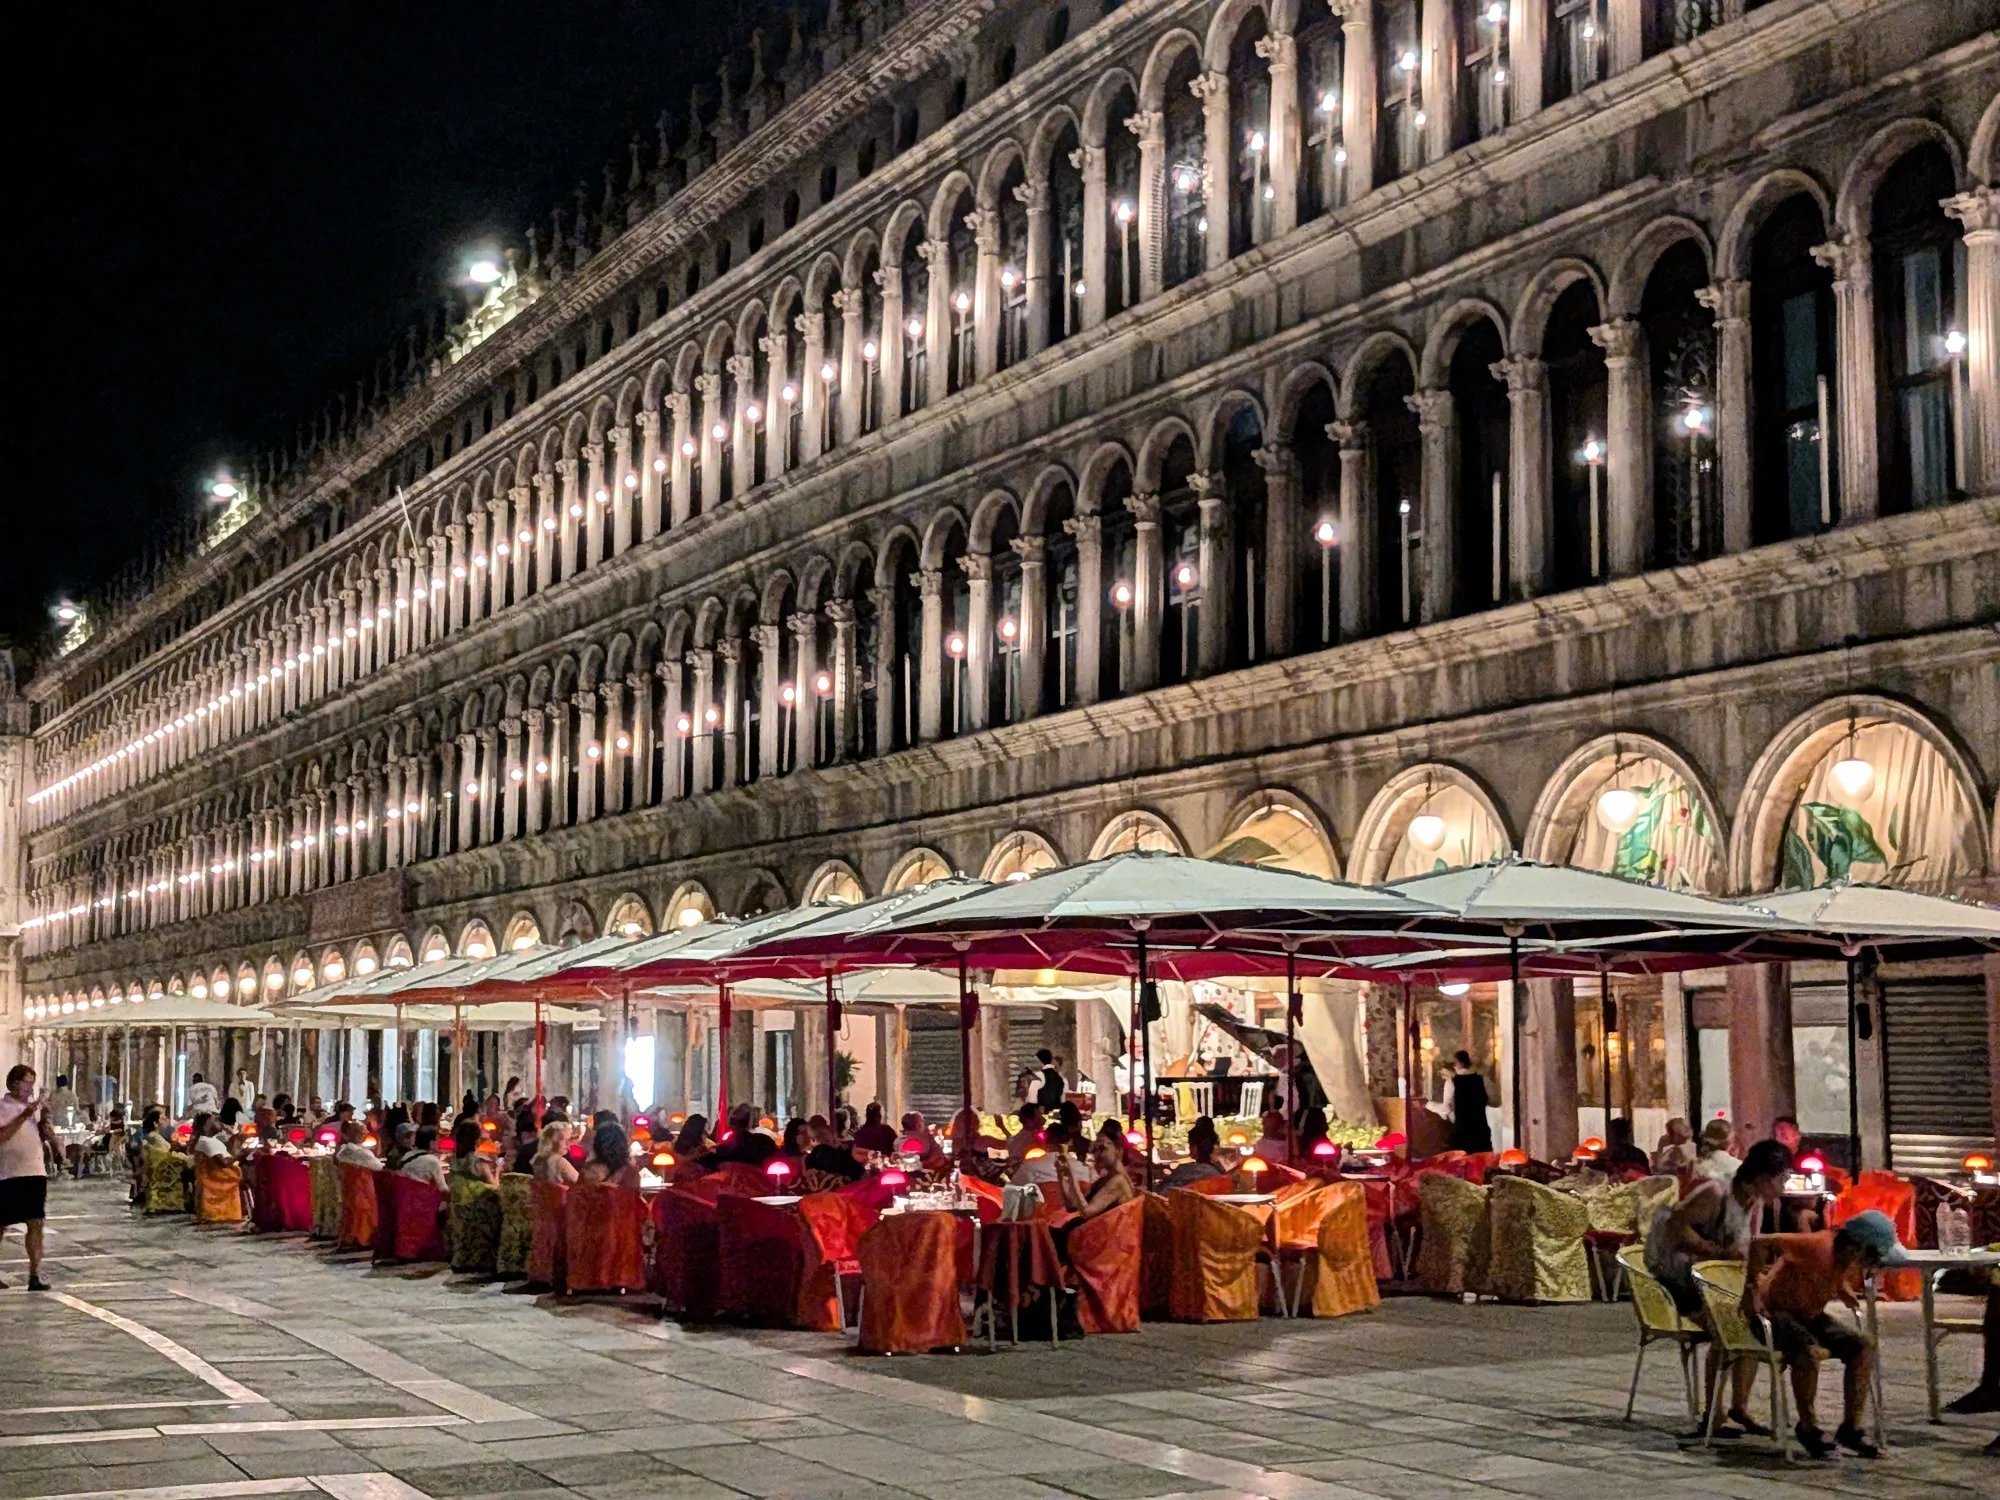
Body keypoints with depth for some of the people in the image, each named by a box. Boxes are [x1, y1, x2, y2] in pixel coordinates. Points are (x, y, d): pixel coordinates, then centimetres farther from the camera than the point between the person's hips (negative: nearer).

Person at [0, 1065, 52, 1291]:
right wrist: (23, 1116, -21)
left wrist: (44, 1125, 0)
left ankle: (35, 1276, 0)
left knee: (35, 1224, 0)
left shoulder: (34, 1106, 13)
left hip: (36, 1173, 5)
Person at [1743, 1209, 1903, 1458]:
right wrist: (1751, 1290, -31)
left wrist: (1845, 1293, -1)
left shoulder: (1852, 1259, -4)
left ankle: (1850, 1428, -2)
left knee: (1864, 1346, -7)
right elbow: (1760, 1243, -35)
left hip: (1810, 1315, 8)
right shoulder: (1819, 1247, -30)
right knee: (1808, 1349, -35)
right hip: (1776, 1311, -8)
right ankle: (1808, 1428, -16)